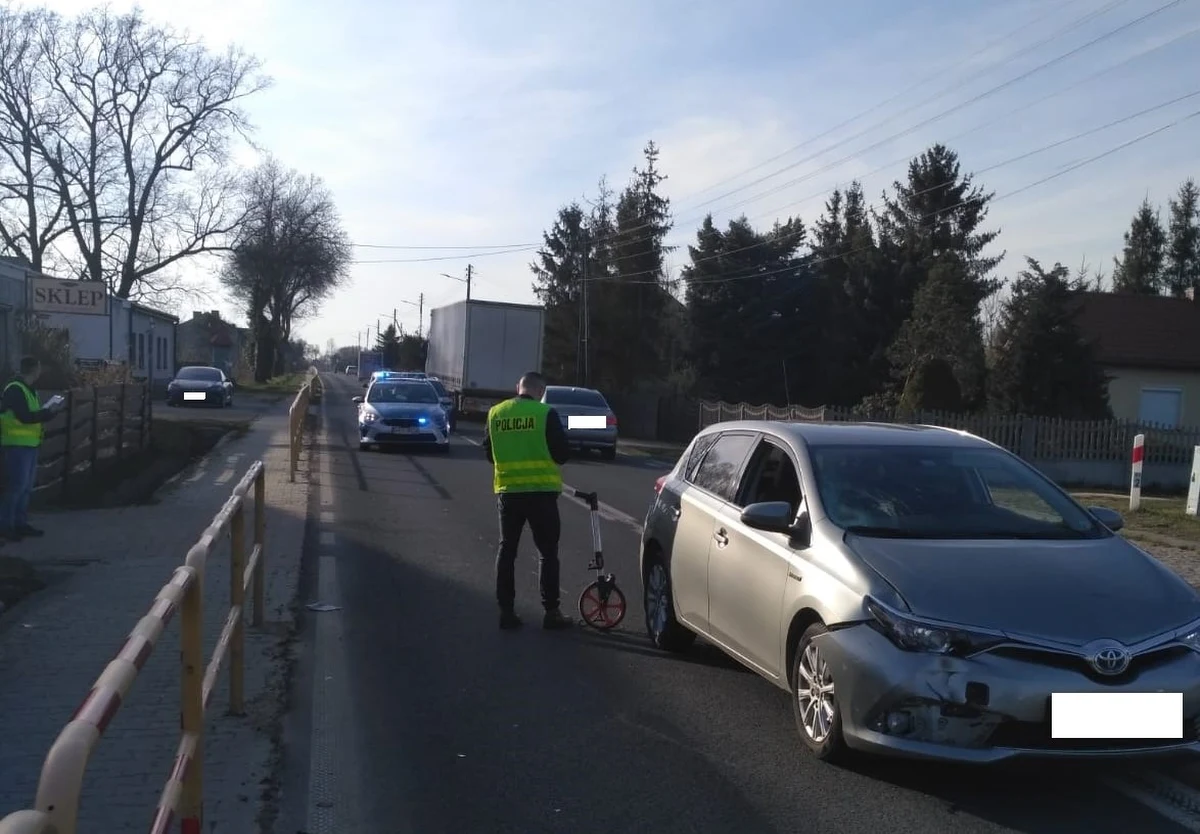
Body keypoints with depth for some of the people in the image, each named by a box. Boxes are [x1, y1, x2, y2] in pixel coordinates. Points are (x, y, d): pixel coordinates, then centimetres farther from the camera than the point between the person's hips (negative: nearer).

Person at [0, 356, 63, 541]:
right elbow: (25, 417, -21)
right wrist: (48, 412, -12)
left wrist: (48, 412, 4)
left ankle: (20, 523, 20)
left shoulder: (28, 390, 16)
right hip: (17, 445, -10)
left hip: (30, 444, 10)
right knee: (16, 485, -9)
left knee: (27, 486, 13)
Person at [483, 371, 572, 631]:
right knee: (548, 552, 6)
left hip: (507, 490, 4)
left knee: (507, 550, 11)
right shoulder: (546, 414, -9)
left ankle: (506, 611, 12)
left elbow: (488, 451, 12)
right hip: (541, 491, -3)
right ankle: (551, 611, 7)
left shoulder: (495, 413, 4)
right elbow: (562, 454, -6)